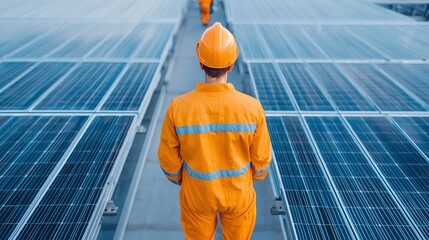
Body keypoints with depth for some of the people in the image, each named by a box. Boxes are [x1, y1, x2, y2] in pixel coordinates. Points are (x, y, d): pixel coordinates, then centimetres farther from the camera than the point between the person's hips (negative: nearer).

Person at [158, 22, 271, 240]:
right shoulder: (252, 107, -23)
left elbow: (168, 158, -12)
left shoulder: (178, 107, -24)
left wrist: (177, 179, 10)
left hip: (197, 194, 0)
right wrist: (257, 175, 12)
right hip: (239, 193, 0)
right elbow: (261, 157, -10)